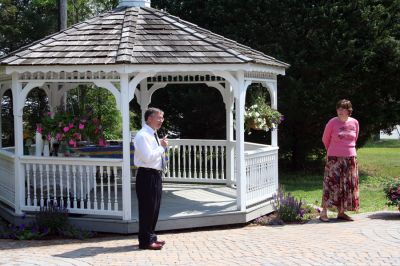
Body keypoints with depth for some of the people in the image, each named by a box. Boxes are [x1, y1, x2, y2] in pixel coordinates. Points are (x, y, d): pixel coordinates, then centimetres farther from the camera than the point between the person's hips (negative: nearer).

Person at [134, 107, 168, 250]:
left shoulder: (153, 135, 16)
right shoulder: (142, 136, -15)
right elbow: (148, 157, -24)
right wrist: (162, 147, -16)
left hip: (156, 175, 10)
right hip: (147, 175, -10)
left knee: (154, 207, 15)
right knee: (147, 208, -4)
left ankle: (151, 237, 26)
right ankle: (145, 241, 4)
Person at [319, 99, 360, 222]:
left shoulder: (354, 122, 4)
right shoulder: (332, 122, -6)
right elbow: (325, 139, 7)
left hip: (350, 158, 4)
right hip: (334, 159, -4)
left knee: (347, 185, 7)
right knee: (331, 184, -6)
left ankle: (341, 212, 16)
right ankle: (324, 213, -3)